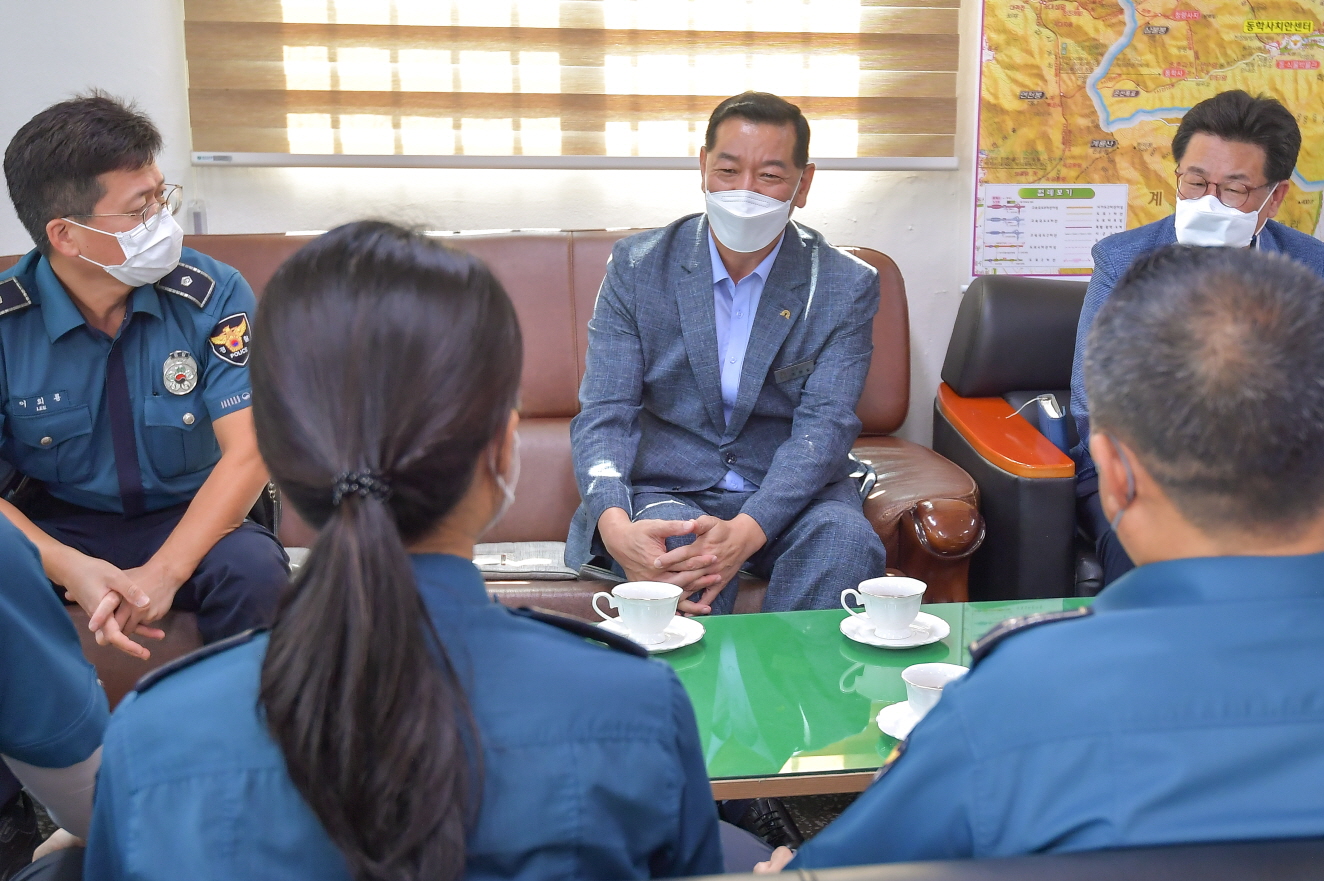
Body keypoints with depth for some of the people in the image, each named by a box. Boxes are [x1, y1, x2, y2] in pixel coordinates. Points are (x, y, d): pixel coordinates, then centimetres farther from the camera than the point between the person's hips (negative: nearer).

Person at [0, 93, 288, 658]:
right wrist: (73, 570, -30)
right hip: (57, 526, 0)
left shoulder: (214, 295, -12)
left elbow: (247, 451, -17)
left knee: (254, 569, -33)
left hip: (190, 520, 0)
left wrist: (162, 574, -29)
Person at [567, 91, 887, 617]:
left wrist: (746, 530, -31)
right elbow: (604, 413, -8)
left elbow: (825, 427, -12)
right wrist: (615, 526, -30)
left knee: (845, 539, -31)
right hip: (667, 491, 0)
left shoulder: (847, 287, -2)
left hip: (790, 494, 1)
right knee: (678, 547, -34)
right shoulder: (636, 267, -1)